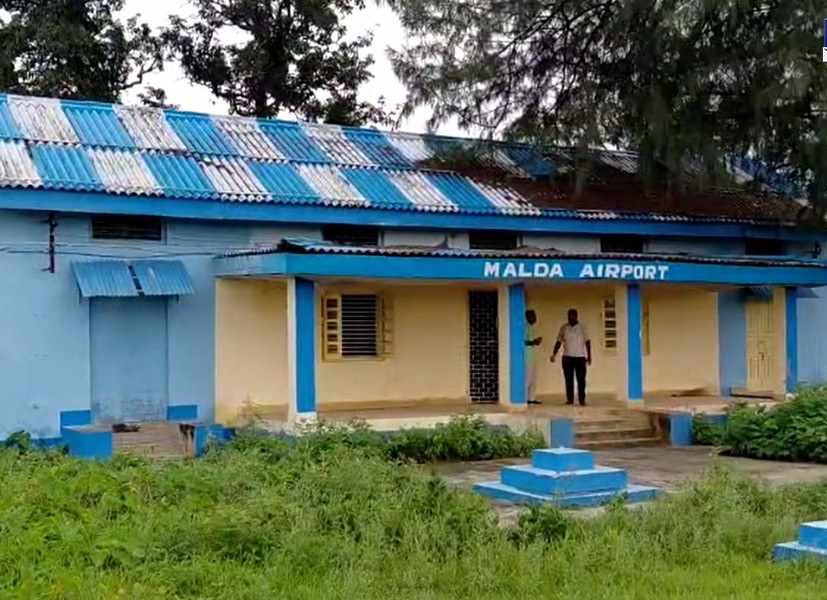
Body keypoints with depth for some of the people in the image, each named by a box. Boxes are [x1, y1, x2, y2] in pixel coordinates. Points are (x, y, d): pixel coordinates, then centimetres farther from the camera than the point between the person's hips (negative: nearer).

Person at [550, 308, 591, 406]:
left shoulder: (582, 327, 2)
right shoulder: (563, 328, 7)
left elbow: (587, 342, 2)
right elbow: (558, 342, 8)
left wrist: (589, 356, -4)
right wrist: (554, 354, -1)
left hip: (580, 357, -2)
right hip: (567, 357, 2)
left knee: (581, 379, -4)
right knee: (569, 379, 2)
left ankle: (582, 399, 0)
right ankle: (570, 399, 7)